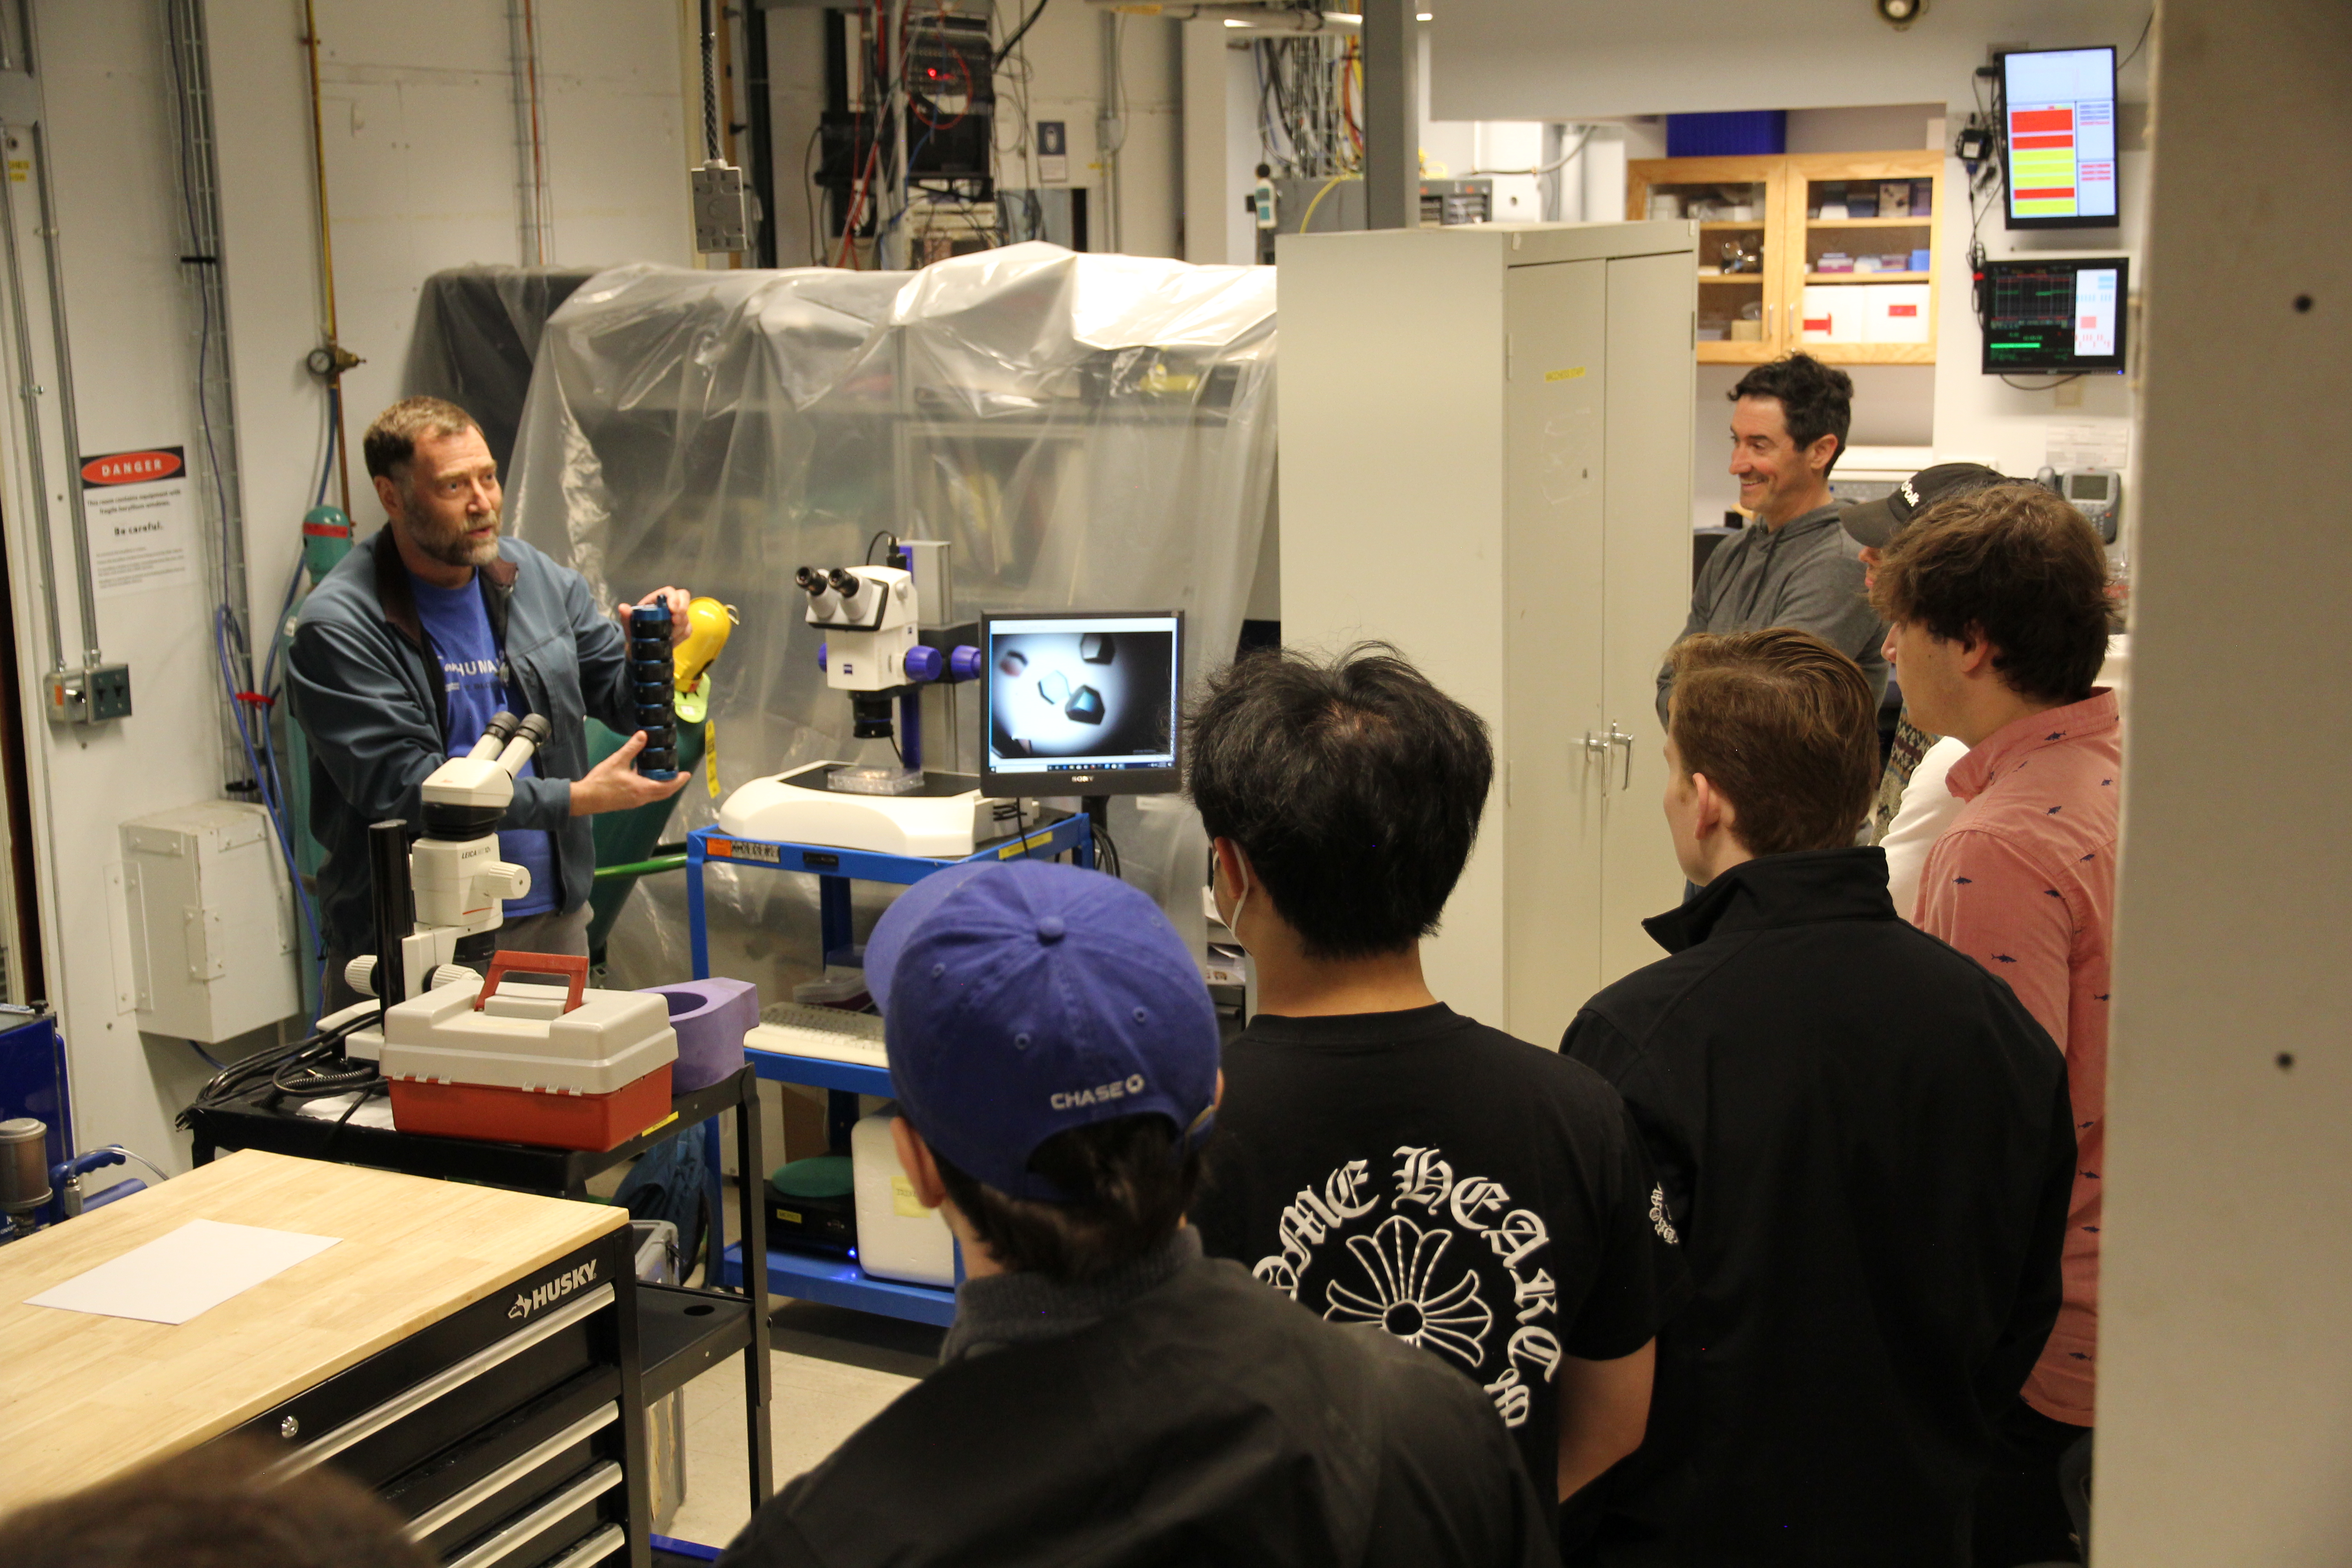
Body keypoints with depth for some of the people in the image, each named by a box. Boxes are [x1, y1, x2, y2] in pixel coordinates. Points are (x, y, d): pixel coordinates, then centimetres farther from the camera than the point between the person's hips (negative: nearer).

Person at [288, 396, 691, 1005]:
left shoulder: (537, 579, 7)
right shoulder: (338, 628, -11)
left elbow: (623, 700, 13)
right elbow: (401, 783, -19)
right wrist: (574, 799, -23)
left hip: (552, 916, 5)